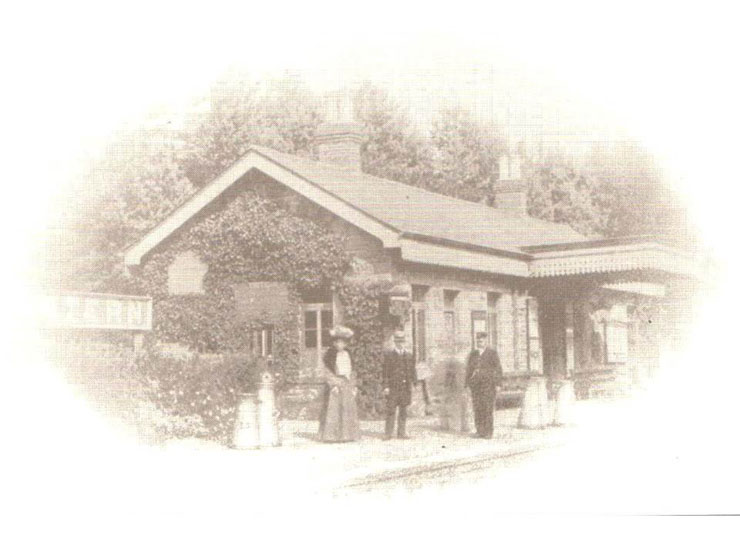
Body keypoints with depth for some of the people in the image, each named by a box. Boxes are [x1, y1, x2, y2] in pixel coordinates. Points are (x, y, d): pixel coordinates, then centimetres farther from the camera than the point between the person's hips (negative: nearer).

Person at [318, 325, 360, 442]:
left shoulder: (347, 354, 14)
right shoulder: (330, 354, -4)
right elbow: (328, 371, -9)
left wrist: (353, 385, 12)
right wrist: (333, 384, -17)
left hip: (347, 383, 6)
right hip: (335, 383, -6)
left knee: (349, 409, 5)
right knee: (333, 409, -8)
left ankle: (346, 435, 10)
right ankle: (331, 435, -6)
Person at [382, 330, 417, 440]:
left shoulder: (409, 356, 12)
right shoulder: (388, 355, 2)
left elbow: (412, 371, 13)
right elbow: (385, 372, -1)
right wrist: (385, 386, -8)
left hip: (405, 387, 3)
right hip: (393, 387, -3)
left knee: (403, 411, 5)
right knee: (390, 410, -4)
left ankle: (402, 433, 10)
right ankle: (388, 433, -1)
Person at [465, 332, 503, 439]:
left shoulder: (492, 353, 3)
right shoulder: (473, 354, 14)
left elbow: (498, 369, 1)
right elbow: (469, 370, 14)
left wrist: (497, 384, -6)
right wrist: (467, 385, 8)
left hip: (488, 383, -4)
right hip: (475, 384, 4)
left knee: (488, 408, -8)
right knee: (477, 407, -2)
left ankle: (489, 432, -4)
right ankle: (480, 431, 3)